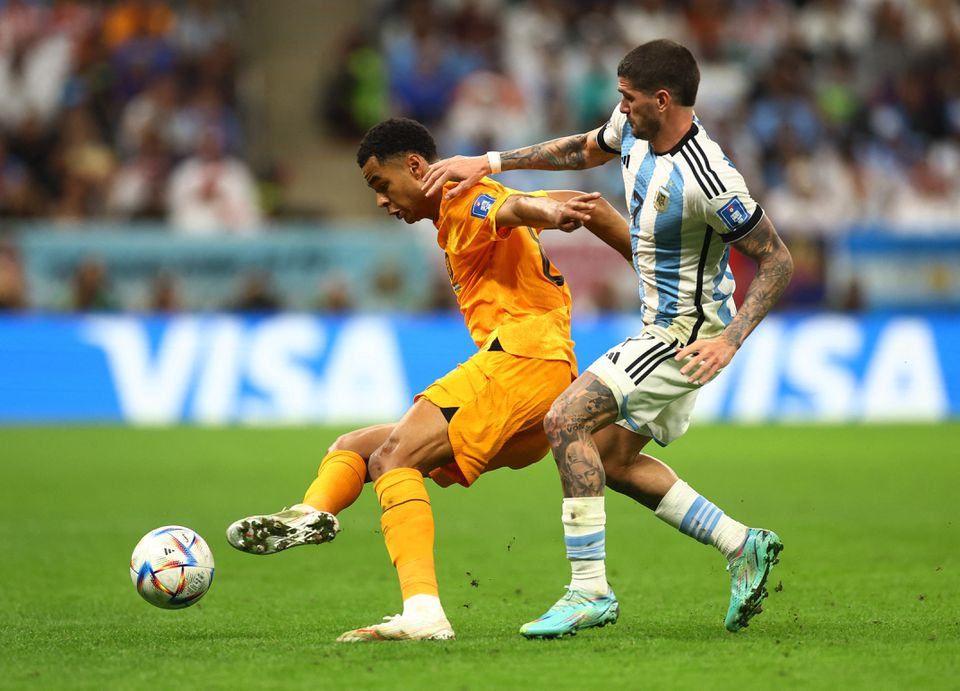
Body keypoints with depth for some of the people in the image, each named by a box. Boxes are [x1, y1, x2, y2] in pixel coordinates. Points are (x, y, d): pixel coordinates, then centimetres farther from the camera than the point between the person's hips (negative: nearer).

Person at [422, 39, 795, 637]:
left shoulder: (708, 182, -28)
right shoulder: (634, 127, -2)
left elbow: (777, 260, -20)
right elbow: (585, 150, 20)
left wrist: (729, 340, -29)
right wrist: (489, 163, 14)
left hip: (685, 335, -10)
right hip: (663, 327, 10)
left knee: (567, 419, -18)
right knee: (612, 460, 14)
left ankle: (590, 588, -17)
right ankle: (743, 546, 16)